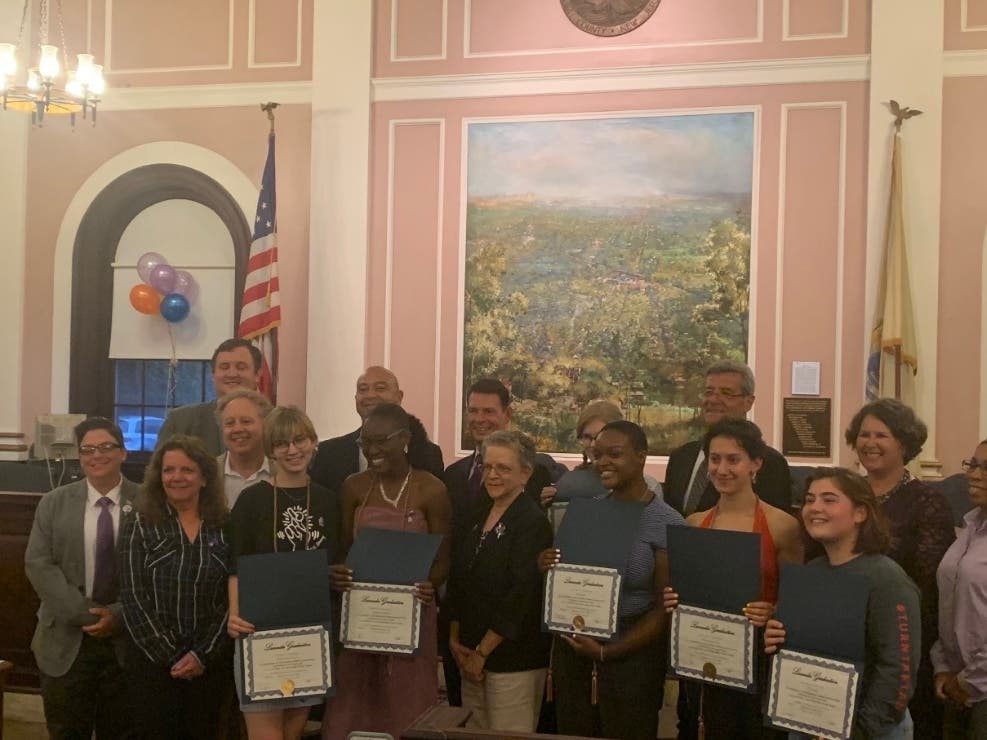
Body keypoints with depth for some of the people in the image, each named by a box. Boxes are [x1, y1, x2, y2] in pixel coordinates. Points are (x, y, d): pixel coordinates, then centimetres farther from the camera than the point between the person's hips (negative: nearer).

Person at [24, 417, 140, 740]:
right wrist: (84, 612, -13)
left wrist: (119, 615, -13)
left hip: (127, 641, -1)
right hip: (67, 640, 1)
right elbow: (37, 564, -4)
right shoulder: (54, 503, 5)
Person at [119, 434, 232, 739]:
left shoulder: (225, 528, 2)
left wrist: (203, 655, -8)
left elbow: (232, 599, 0)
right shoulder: (141, 526, 0)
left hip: (210, 662, 1)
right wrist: (171, 656, -10)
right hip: (152, 660, -1)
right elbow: (133, 598, -6)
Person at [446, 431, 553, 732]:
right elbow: (458, 584, 14)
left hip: (512, 659, -7)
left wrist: (482, 652, -14)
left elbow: (522, 596, -17)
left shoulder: (532, 522, -12)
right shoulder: (478, 518, 11)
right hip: (471, 657, 7)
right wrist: (455, 641, 4)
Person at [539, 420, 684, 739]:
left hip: (631, 657, -4)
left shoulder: (667, 523, -11)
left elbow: (664, 609, -11)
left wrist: (608, 652, -16)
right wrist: (548, 567, -9)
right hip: (572, 649, 5)